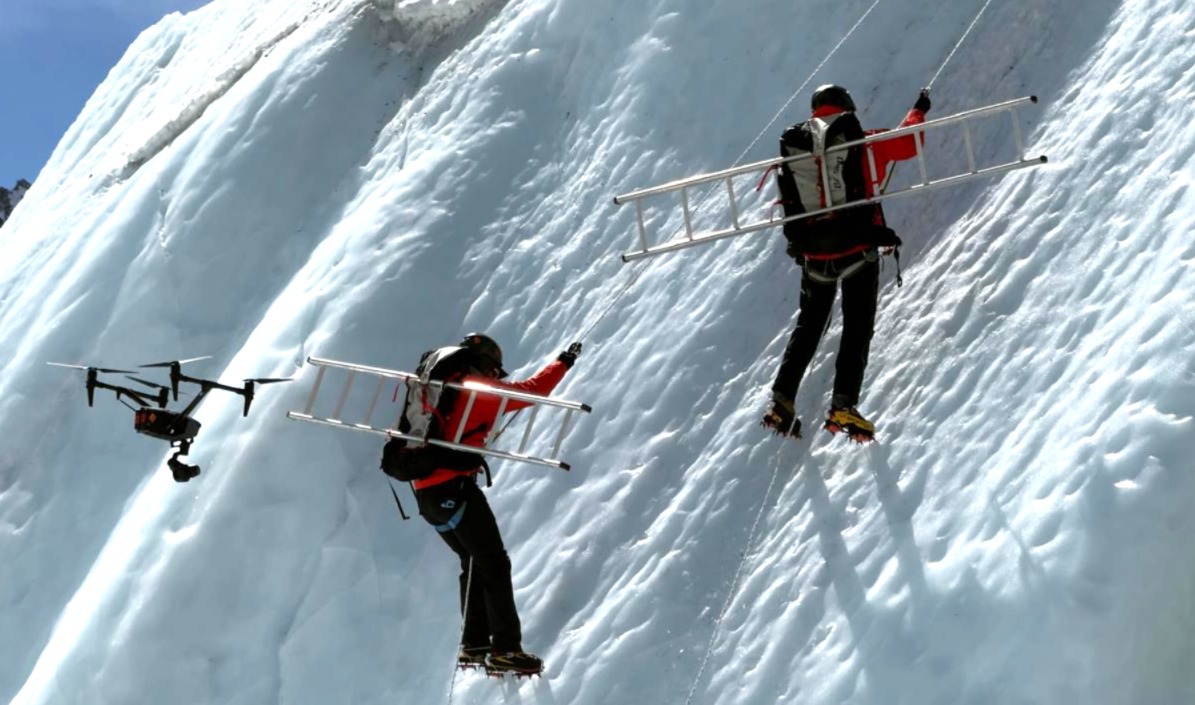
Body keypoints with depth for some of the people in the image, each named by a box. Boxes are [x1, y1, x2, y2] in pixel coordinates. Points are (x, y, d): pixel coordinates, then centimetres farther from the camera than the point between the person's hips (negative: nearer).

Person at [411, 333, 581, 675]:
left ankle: (474, 644, 17)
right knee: (494, 564, -5)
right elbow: (531, 389, -2)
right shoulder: (476, 389, -4)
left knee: (474, 562, 18)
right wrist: (564, 361, 10)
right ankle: (505, 648, -8)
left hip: (426, 491, 9)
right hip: (454, 488, -9)